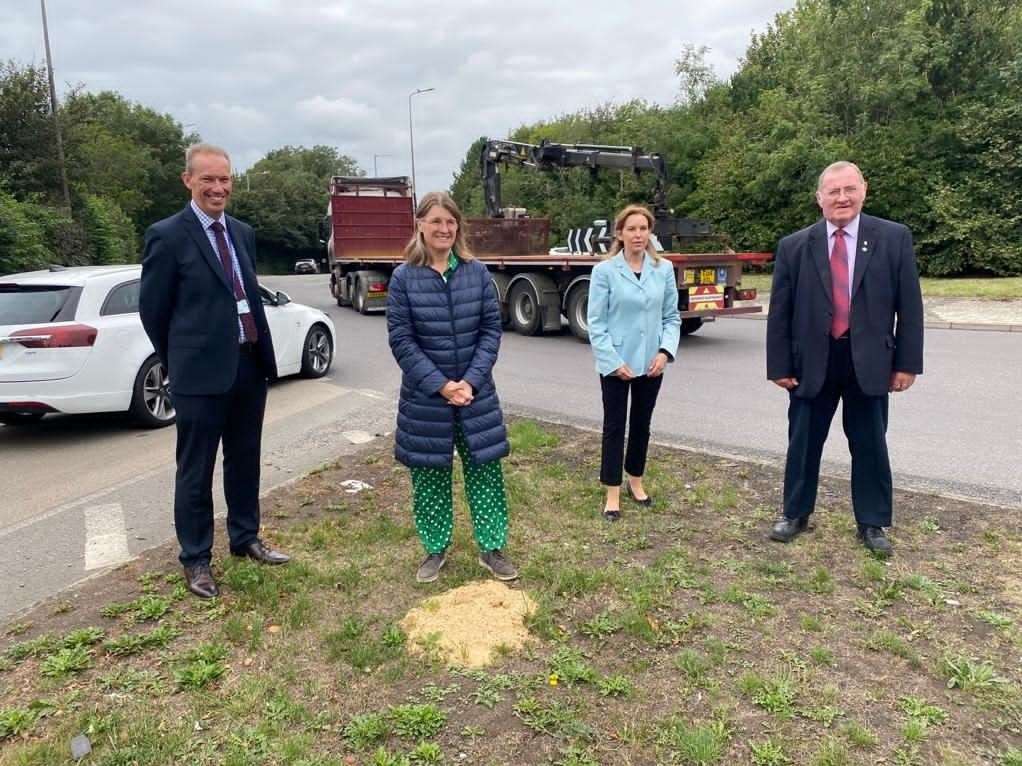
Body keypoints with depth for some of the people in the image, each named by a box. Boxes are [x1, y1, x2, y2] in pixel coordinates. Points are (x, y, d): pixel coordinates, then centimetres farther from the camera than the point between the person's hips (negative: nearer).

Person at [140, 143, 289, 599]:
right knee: (196, 471, 7)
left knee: (244, 461, 17)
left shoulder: (243, 233, 10)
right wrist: (180, 363, 4)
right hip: (201, 372, -6)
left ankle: (245, 539, 34)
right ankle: (196, 560, 21)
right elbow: (152, 309, -4)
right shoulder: (167, 235, -9)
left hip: (249, 365, 6)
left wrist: (260, 352, 13)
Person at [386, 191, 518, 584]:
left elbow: (491, 329, -1)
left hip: (476, 393, 1)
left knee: (485, 472, 7)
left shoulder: (477, 272, -1)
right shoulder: (404, 277, -6)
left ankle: (492, 548, 23)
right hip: (425, 397, -1)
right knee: (429, 475, 9)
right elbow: (400, 339, -8)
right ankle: (436, 549, 28)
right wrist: (440, 385, -15)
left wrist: (471, 380, -12)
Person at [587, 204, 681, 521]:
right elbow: (596, 323, -7)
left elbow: (672, 316, 6)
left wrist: (665, 351, -8)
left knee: (641, 424, 16)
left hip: (651, 363, 3)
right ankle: (613, 494, 14)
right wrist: (613, 361, -13)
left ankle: (636, 482, 34)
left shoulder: (664, 269, 2)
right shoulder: (604, 271, -7)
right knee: (614, 427, 5)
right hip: (616, 364, -3)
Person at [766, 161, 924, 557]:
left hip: (869, 361, 0)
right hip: (811, 362, 0)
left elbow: (909, 305, 0)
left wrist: (907, 362, -3)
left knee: (870, 446, 10)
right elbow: (779, 311, 0)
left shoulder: (894, 238, -1)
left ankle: (872, 523, 27)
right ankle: (795, 514, 29)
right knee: (803, 443, 11)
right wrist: (779, 365, -2)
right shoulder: (794, 246, -1)